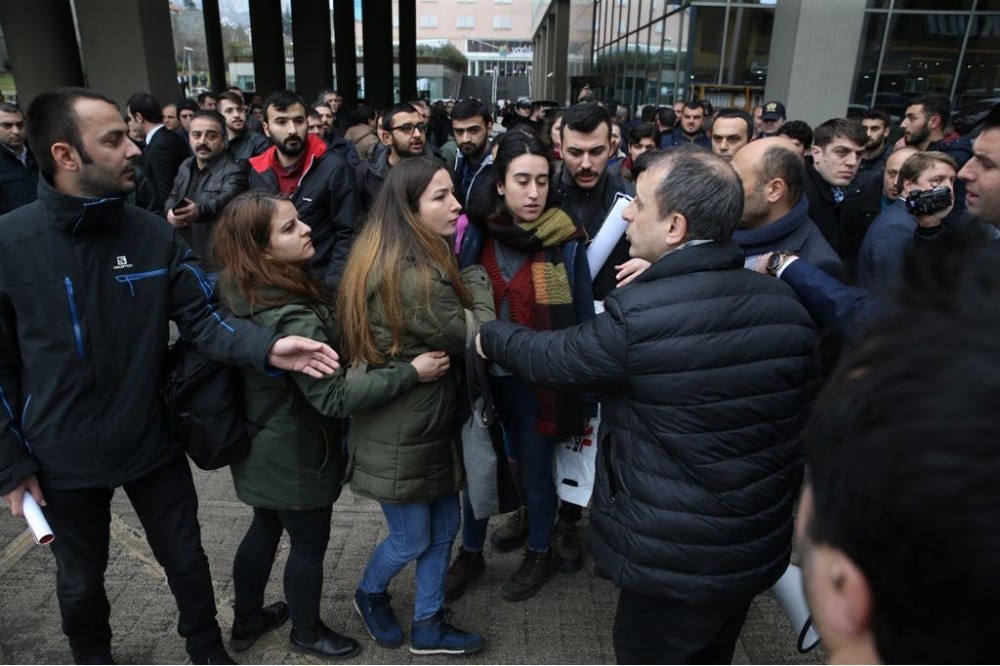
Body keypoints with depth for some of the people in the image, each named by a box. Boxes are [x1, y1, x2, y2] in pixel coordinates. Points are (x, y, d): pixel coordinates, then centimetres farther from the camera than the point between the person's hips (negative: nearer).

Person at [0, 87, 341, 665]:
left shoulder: (155, 235, -10)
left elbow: (205, 317, -11)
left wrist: (267, 347, -32)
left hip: (152, 444, 2)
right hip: (62, 458, -1)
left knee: (186, 560, 19)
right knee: (81, 580, 22)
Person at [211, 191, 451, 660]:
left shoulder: (237, 292, -5)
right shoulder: (292, 319, -33)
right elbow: (334, 398, -34)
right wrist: (410, 372, -32)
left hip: (262, 444, 8)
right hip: (294, 455, -8)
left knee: (266, 526, 27)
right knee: (310, 543, 14)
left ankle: (247, 620, 47)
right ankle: (307, 633, 38)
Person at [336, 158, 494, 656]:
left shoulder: (386, 260, 2)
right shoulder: (415, 278, -29)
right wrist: (473, 273, -7)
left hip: (427, 423, 9)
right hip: (402, 433, -9)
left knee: (443, 527, 19)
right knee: (412, 539, 15)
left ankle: (428, 627, 37)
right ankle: (370, 595, 45)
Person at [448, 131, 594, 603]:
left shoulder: (567, 242, -10)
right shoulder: (475, 234, -3)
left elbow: (584, 319, -5)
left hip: (539, 381, -2)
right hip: (483, 375, 3)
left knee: (534, 471, 13)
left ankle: (540, 554, 40)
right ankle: (471, 552, 40)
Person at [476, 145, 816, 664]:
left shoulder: (638, 317, -27)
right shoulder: (785, 305, -7)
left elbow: (550, 358, -10)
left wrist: (490, 335, 9)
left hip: (674, 562, -6)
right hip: (759, 548, 6)